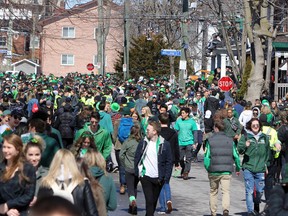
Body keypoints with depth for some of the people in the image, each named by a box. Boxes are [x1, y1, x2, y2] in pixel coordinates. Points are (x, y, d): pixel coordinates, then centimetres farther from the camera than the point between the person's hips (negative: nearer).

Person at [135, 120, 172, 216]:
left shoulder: (165, 144, -3)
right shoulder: (143, 142, 0)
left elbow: (169, 162, 0)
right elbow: (137, 158, 6)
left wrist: (166, 177, -6)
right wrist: (137, 172, -3)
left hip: (158, 178, 1)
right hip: (146, 176, -1)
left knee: (154, 201, 12)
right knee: (149, 200, -9)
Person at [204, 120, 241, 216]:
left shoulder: (210, 140, -3)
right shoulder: (230, 140, 3)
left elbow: (207, 157, -8)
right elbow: (236, 156, 3)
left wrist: (207, 168, 5)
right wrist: (238, 168, 15)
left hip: (213, 171, 0)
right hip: (227, 171, 0)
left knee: (213, 192, 15)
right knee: (226, 191, 0)